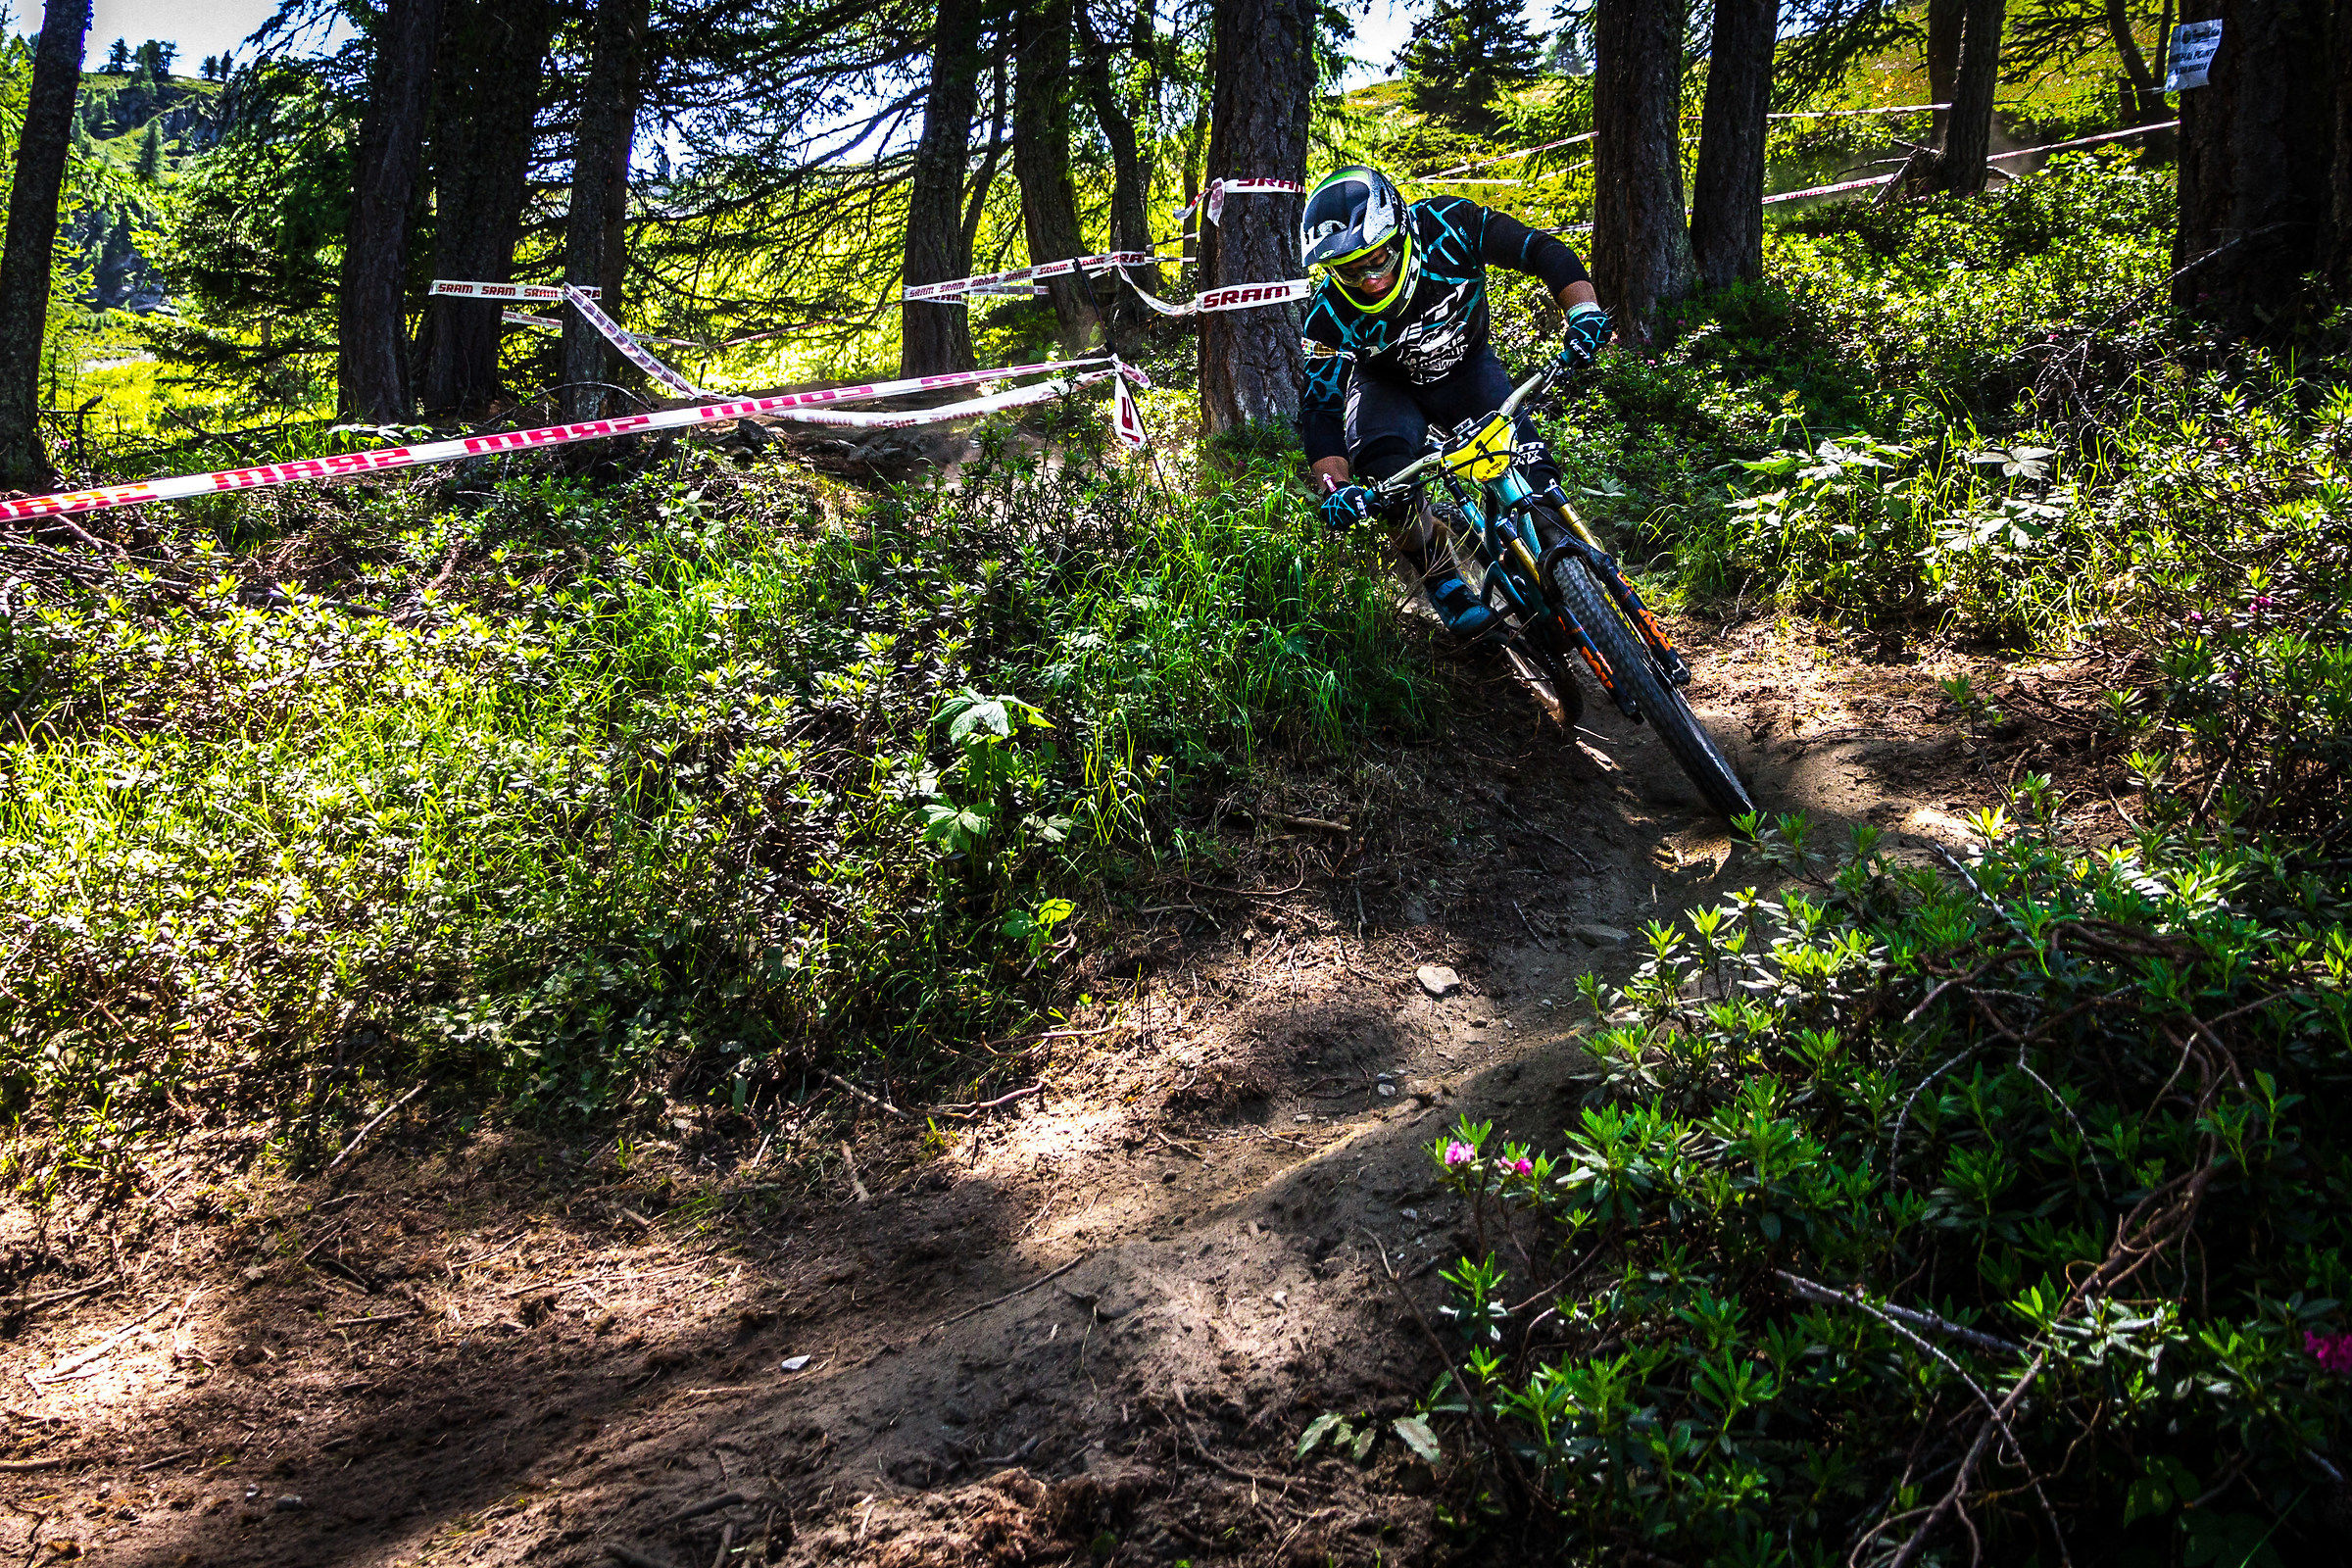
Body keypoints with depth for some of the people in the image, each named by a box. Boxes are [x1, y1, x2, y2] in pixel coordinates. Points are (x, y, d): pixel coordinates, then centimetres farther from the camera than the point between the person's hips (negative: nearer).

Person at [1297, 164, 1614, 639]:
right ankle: (1445, 586, -20)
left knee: (1530, 471, -21)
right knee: (1380, 457, -33)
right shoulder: (1332, 314, -31)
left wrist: (1585, 314, -40)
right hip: (1389, 387, -1)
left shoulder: (1449, 225, -31)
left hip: (1468, 366, 1)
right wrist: (1334, 490, -42)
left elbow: (1545, 252, -23)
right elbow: (1320, 409, -27)